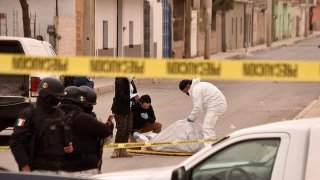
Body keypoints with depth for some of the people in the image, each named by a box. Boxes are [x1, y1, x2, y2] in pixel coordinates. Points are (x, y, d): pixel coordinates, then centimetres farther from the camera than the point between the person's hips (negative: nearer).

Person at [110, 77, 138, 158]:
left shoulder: (131, 82, 11)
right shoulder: (120, 82, -16)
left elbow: (134, 92, 20)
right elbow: (120, 96, -23)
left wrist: (135, 96, -3)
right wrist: (132, 98, -23)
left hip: (129, 109, 9)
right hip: (120, 110, -9)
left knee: (128, 130, 9)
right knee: (121, 130, -7)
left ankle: (123, 150, 16)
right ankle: (117, 150, 3)